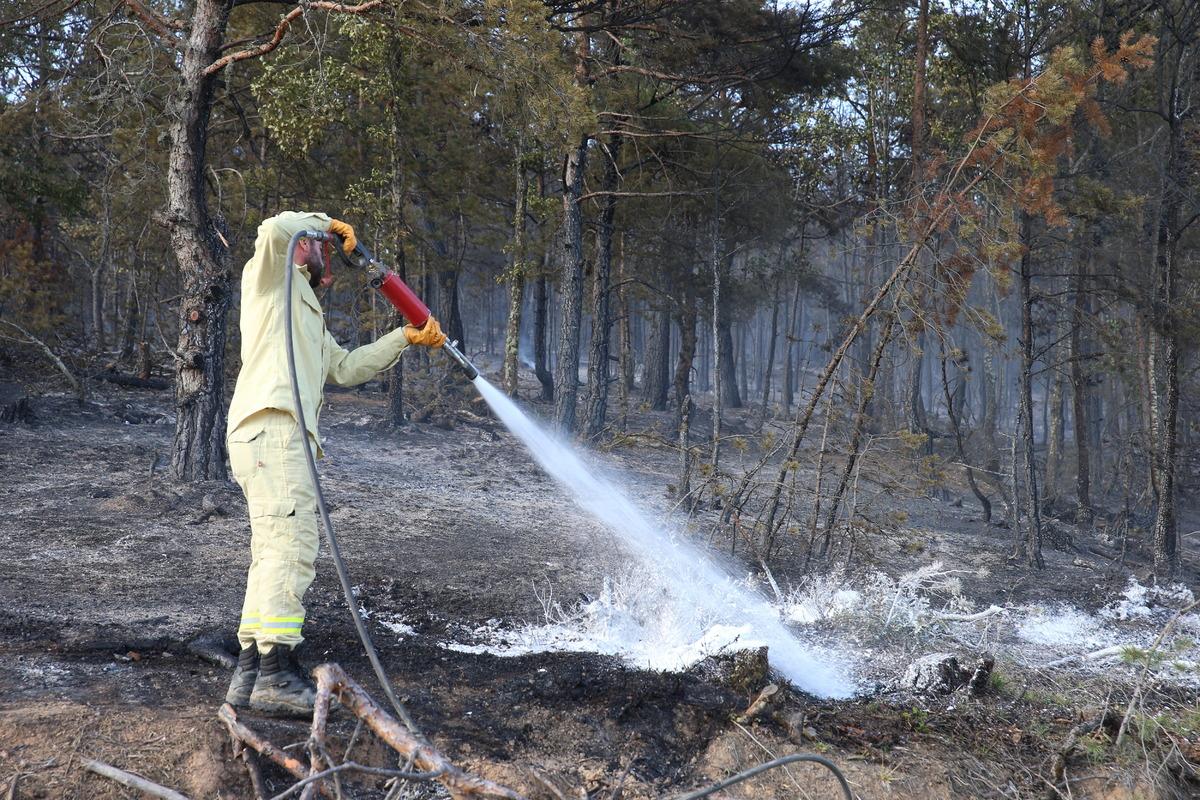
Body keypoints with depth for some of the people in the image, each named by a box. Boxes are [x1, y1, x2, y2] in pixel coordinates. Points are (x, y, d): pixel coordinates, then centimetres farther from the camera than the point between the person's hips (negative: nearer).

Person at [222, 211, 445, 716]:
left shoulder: (306, 318, 34)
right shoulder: (269, 279, 9)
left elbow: (346, 368, 30)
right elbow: (276, 229, -11)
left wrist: (406, 338, 26)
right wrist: (326, 223, 7)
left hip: (283, 438, 10)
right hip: (270, 427, -10)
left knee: (272, 555, 7)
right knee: (291, 546, -18)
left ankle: (250, 674, 7)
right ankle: (277, 674, -24)